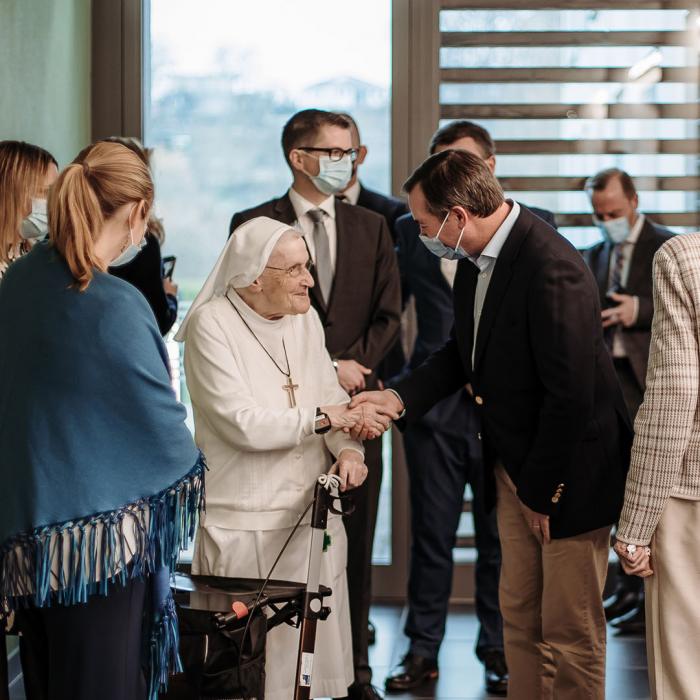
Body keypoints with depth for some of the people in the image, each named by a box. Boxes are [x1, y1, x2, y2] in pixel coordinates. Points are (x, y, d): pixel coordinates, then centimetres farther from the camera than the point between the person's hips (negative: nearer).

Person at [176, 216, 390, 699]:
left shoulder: (305, 320, 8)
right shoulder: (212, 324, -11)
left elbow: (333, 402, 9)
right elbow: (243, 423, -19)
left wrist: (348, 448, -11)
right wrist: (320, 418, -13)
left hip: (312, 511, 6)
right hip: (246, 522, -6)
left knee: (313, 646, 8)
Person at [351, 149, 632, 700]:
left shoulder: (552, 270, -27)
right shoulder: (475, 259, 1)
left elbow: (569, 395, -26)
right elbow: (465, 353, 15)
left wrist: (543, 490, -17)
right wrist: (400, 398, 0)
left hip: (568, 474, -9)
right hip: (514, 468, 9)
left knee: (569, 635, 3)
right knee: (519, 619, 17)